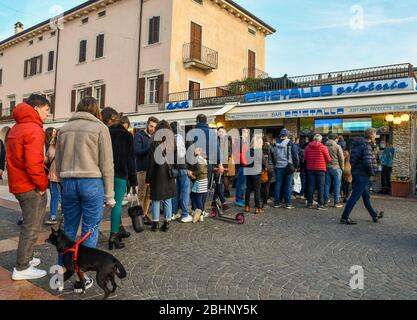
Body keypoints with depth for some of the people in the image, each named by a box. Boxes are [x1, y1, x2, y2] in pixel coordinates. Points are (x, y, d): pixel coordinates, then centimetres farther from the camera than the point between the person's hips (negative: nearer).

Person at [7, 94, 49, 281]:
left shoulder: (16, 128, 14)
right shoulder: (34, 129, -18)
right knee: (31, 227, 1)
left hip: (18, 184, 10)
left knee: (29, 225, 21)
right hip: (31, 187, -10)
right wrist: (42, 184, -15)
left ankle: (26, 258, 32)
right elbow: (33, 163, -27)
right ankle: (22, 269, 9)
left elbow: (17, 158, 17)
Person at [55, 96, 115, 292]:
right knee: (90, 231, 7)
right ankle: (80, 279, 14)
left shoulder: (64, 129, 10)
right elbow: (107, 165, -6)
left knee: (68, 230, 17)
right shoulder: (100, 128, -4)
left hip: (68, 183, 5)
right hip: (92, 183, -4)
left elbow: (58, 162, 13)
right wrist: (109, 195, -1)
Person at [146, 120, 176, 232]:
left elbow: (151, 163, -9)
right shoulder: (172, 143, 2)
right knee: (168, 200, 10)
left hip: (157, 176, -3)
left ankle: (155, 223, 13)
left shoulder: (154, 144, -10)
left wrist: (148, 179, -3)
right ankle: (167, 223, 15)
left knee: (156, 200, 8)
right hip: (169, 177, 4)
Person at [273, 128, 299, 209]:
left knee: (278, 184, 9)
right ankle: (288, 203, 4)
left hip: (278, 167, 3)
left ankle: (277, 203, 12)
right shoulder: (290, 143, -7)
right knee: (288, 185, 3)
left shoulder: (276, 144, 5)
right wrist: (296, 166, 4)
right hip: (288, 167, -3)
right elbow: (295, 155, -6)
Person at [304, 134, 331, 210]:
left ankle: (309, 203, 13)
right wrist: (324, 162, 17)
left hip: (310, 168, 4)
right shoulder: (323, 147, -6)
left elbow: (305, 158, 8)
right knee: (321, 186, 0)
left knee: (311, 186, 9)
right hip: (320, 169, -3)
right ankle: (320, 204, -1)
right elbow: (328, 159, -3)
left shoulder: (308, 147, 3)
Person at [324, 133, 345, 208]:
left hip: (327, 168, 4)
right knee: (337, 185, 3)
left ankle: (326, 201, 13)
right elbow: (341, 158, -6)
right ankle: (337, 202, 5)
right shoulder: (337, 146, -8)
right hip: (336, 168, -4)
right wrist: (342, 168, 5)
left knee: (327, 185, 9)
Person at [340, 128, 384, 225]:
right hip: (363, 175, -10)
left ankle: (374, 215, 36)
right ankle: (344, 217, -3)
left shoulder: (356, 145, 13)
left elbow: (352, 160, 18)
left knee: (366, 196, 20)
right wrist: (372, 172, -11)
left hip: (356, 173, 10)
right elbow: (367, 162, -26)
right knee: (355, 196, -6)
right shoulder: (366, 146, -16)